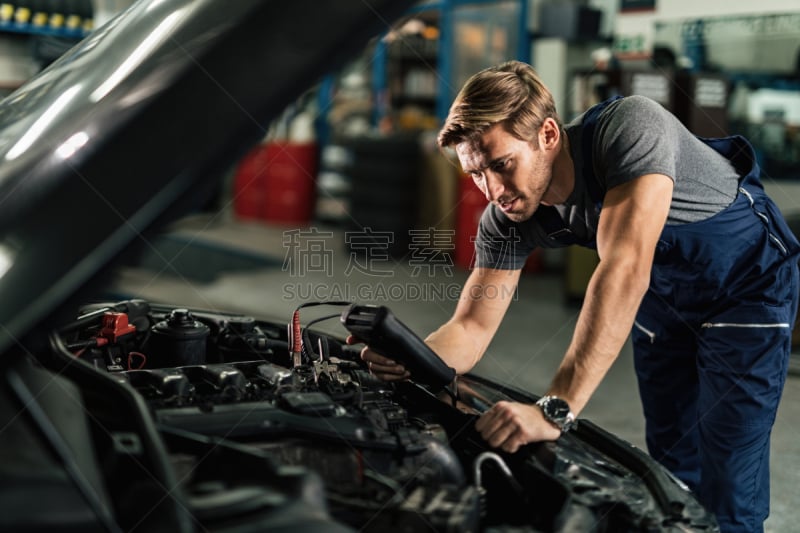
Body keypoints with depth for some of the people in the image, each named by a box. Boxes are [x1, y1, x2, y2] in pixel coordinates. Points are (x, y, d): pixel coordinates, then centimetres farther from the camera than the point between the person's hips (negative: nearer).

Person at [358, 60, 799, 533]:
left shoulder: (631, 127, -39)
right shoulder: (507, 220, -19)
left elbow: (625, 269, -49)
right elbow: (472, 327, -16)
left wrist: (556, 409, -54)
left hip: (748, 285, -5)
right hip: (664, 295, 6)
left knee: (726, 492, -7)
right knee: (671, 462, 15)